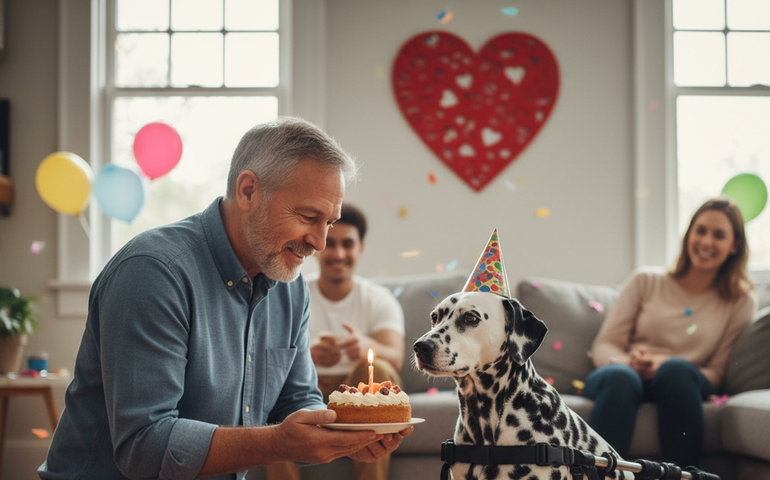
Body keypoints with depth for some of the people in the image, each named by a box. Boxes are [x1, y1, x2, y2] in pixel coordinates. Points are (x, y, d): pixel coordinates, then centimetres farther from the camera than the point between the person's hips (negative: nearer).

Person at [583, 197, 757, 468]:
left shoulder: (741, 301, 14)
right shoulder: (646, 282, 14)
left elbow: (718, 372, 7)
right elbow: (604, 345, 9)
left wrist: (662, 366, -12)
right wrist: (627, 361, -16)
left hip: (680, 385, 0)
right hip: (626, 375, 0)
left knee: (676, 368, -36)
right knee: (620, 377, -37)